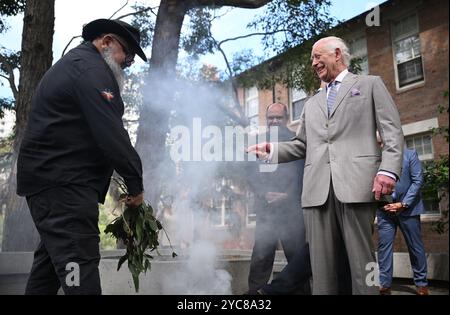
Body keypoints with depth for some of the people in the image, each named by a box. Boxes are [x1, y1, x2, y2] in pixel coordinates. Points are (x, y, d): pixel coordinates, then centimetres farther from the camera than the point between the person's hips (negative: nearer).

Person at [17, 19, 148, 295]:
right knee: (78, 262, -14)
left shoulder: (74, 63, 24)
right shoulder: (91, 67, -10)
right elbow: (110, 133, -20)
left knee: (52, 257, 16)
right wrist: (136, 184, -13)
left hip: (48, 177, 11)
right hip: (63, 182, -11)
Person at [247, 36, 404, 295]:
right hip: (318, 189, 5)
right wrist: (272, 150, 5)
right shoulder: (312, 104, 29)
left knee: (361, 261, -5)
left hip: (355, 183, -4)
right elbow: (301, 145, 23)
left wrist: (388, 170, -11)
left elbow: (393, 132, 4)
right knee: (322, 264, 1)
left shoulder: (370, 84, 14)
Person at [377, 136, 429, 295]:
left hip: (407, 208, -1)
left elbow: (418, 181, -4)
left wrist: (403, 203, -11)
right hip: (385, 210, 1)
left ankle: (421, 284, 19)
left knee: (415, 246, 6)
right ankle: (384, 285, 4)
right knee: (384, 246, -2)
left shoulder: (410, 155, 0)